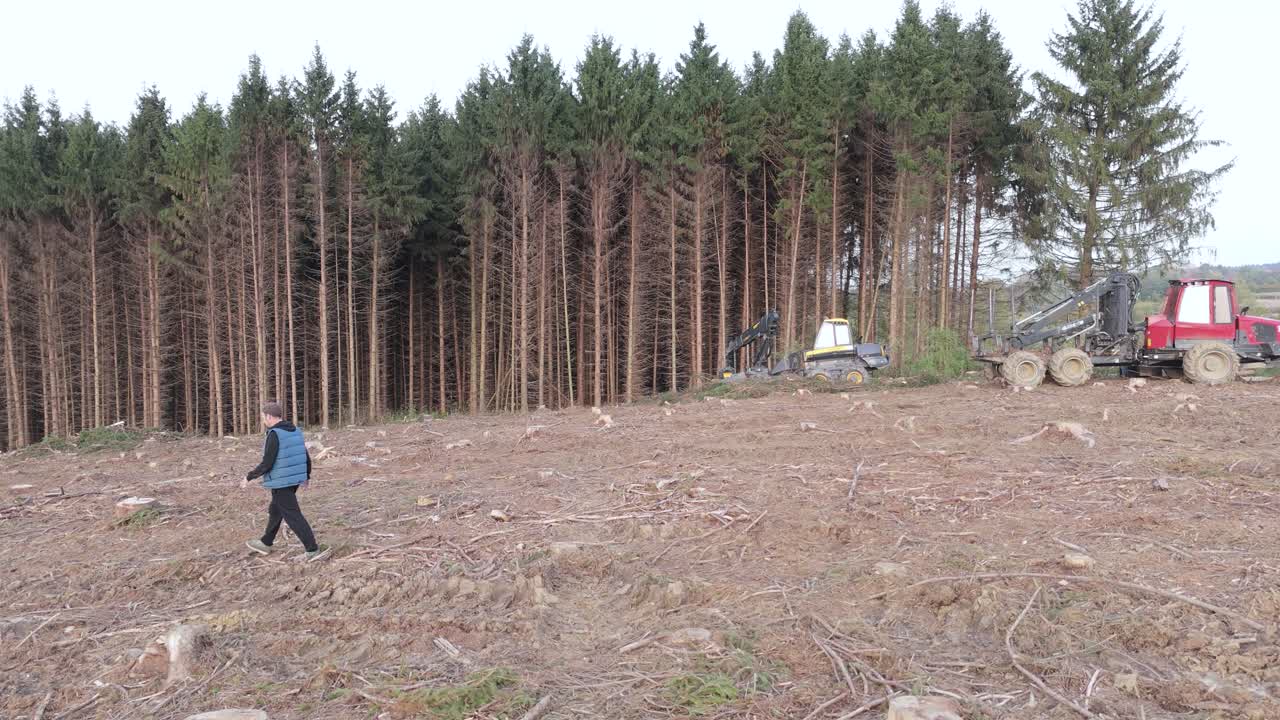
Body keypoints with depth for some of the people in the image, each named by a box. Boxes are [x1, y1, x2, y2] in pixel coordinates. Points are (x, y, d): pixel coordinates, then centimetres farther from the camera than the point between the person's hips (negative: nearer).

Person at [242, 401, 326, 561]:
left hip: (281, 483, -9)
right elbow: (307, 457, 11)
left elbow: (266, 464, -19)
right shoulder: (296, 432, 7)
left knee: (293, 516, -4)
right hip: (294, 480, 9)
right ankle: (266, 543, 38)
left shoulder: (274, 435, -18)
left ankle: (313, 550, -5)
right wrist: (307, 476, 24)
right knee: (275, 512, 23)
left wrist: (249, 477, -7)